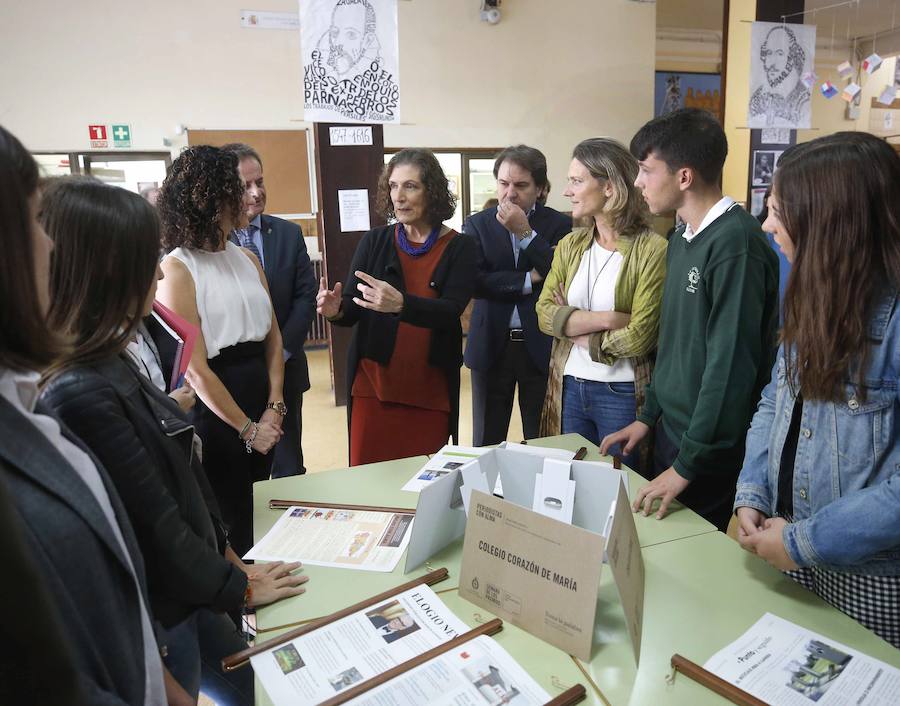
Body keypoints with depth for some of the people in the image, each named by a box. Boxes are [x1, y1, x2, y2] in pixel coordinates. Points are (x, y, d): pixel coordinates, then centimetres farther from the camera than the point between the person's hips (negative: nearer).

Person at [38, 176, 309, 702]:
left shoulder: (108, 362, -1)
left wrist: (227, 556, 10)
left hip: (181, 590, 8)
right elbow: (157, 526, -24)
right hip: (154, 617, -8)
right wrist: (238, 587, -9)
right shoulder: (82, 393, -30)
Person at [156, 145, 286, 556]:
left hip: (262, 405, 6)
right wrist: (247, 428, -11)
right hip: (212, 411, -6)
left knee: (257, 517, 19)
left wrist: (274, 408, -3)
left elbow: (272, 337, 8)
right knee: (227, 531, 9)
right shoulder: (177, 269, -13)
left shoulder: (248, 259, 8)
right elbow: (195, 369, -16)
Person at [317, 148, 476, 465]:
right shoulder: (374, 241, 5)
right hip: (374, 382, 1)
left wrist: (400, 304, -33)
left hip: (430, 388, -1)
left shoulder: (458, 248, -1)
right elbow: (352, 310, 2)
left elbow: (451, 311, -15)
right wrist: (335, 309, -22)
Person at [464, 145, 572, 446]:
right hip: (492, 345, 1)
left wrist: (525, 233, -14)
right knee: (486, 443, 10)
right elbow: (474, 280, -9)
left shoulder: (559, 224, 1)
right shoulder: (477, 224, 4)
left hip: (541, 345, -1)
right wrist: (530, 279, -12)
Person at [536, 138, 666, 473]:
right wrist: (608, 319, -18)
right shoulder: (570, 245, 5)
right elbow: (545, 314, -5)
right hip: (569, 388, 5)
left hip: (622, 394, -5)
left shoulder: (652, 250, -13)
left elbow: (638, 338, -18)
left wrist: (572, 325, -7)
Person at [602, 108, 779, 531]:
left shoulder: (735, 243, -21)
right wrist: (649, 416, 15)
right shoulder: (682, 239, 7)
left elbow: (732, 365, -24)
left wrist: (688, 464, -19)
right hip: (671, 432, 8)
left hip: (712, 455, -8)